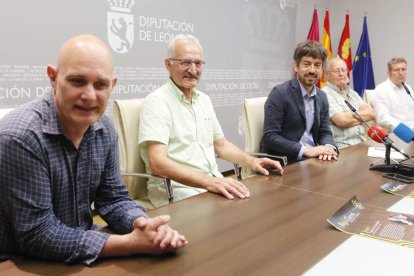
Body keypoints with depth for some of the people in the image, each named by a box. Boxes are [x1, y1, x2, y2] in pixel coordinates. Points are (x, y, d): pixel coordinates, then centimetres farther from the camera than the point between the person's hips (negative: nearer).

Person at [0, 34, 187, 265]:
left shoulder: (104, 129, -4)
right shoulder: (20, 137, -24)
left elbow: (113, 197, 1)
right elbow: (38, 235, -23)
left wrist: (143, 223, -19)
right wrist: (133, 243, -26)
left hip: (80, 252, 5)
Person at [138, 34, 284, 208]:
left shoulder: (203, 99, 14)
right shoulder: (156, 102, -10)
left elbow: (221, 145, 22)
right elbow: (157, 162, -22)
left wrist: (251, 161, 5)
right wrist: (208, 181, -32)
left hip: (216, 183, 8)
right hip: (178, 189, -8)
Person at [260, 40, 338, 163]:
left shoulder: (322, 97, 10)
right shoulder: (279, 93, -11)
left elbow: (325, 133, 11)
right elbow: (269, 136, -16)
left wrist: (329, 147, -12)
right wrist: (305, 150, -24)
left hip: (312, 159, 6)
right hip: (283, 162, -6)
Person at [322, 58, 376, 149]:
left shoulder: (352, 93, 21)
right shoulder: (325, 94, -5)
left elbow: (372, 114, 12)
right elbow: (342, 120, -15)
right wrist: (363, 114, 2)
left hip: (362, 144, 8)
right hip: (341, 148, -8)